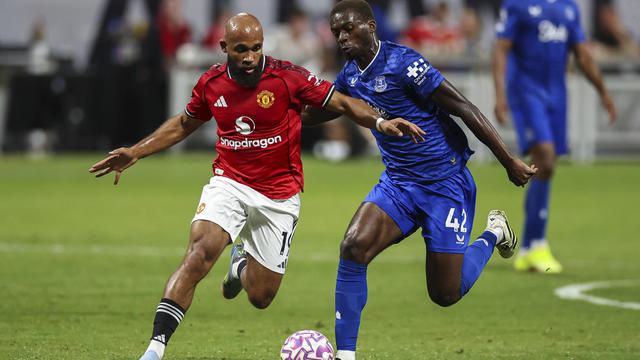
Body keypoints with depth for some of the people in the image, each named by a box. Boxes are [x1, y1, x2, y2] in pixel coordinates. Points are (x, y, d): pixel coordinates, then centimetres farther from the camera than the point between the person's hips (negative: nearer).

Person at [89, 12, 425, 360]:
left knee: (260, 297, 4)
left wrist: (379, 122, -25)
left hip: (279, 195, -1)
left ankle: (242, 263, 43)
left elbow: (343, 103, -6)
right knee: (199, 253, -27)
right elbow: (183, 123, 18)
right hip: (229, 183, 1)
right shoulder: (211, 83, -2)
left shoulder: (288, 77, -13)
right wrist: (134, 153, 14)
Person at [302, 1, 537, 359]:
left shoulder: (403, 63, -21)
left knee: (445, 295, -2)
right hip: (398, 182, 6)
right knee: (353, 248, -20)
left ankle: (493, 235, 28)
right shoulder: (351, 75, 3)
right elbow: (313, 113, 23)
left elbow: (465, 109, -18)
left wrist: (510, 162, -16)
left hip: (446, 184, -6)